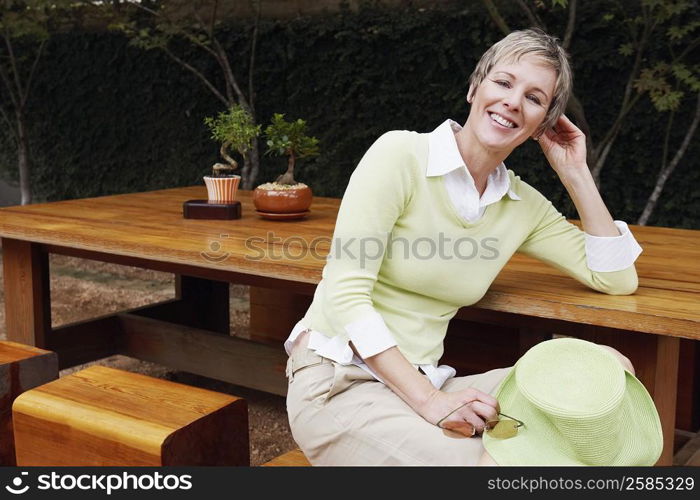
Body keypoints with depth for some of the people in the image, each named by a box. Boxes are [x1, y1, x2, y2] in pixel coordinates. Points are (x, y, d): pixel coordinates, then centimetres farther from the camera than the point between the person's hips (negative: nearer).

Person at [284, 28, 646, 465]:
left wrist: (576, 174, 4)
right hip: (336, 383, -6)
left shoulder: (525, 204, 8)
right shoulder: (400, 153, -11)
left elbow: (618, 279, 9)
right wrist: (428, 400, -23)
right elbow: (345, 292, -17)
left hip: (420, 385, 6)